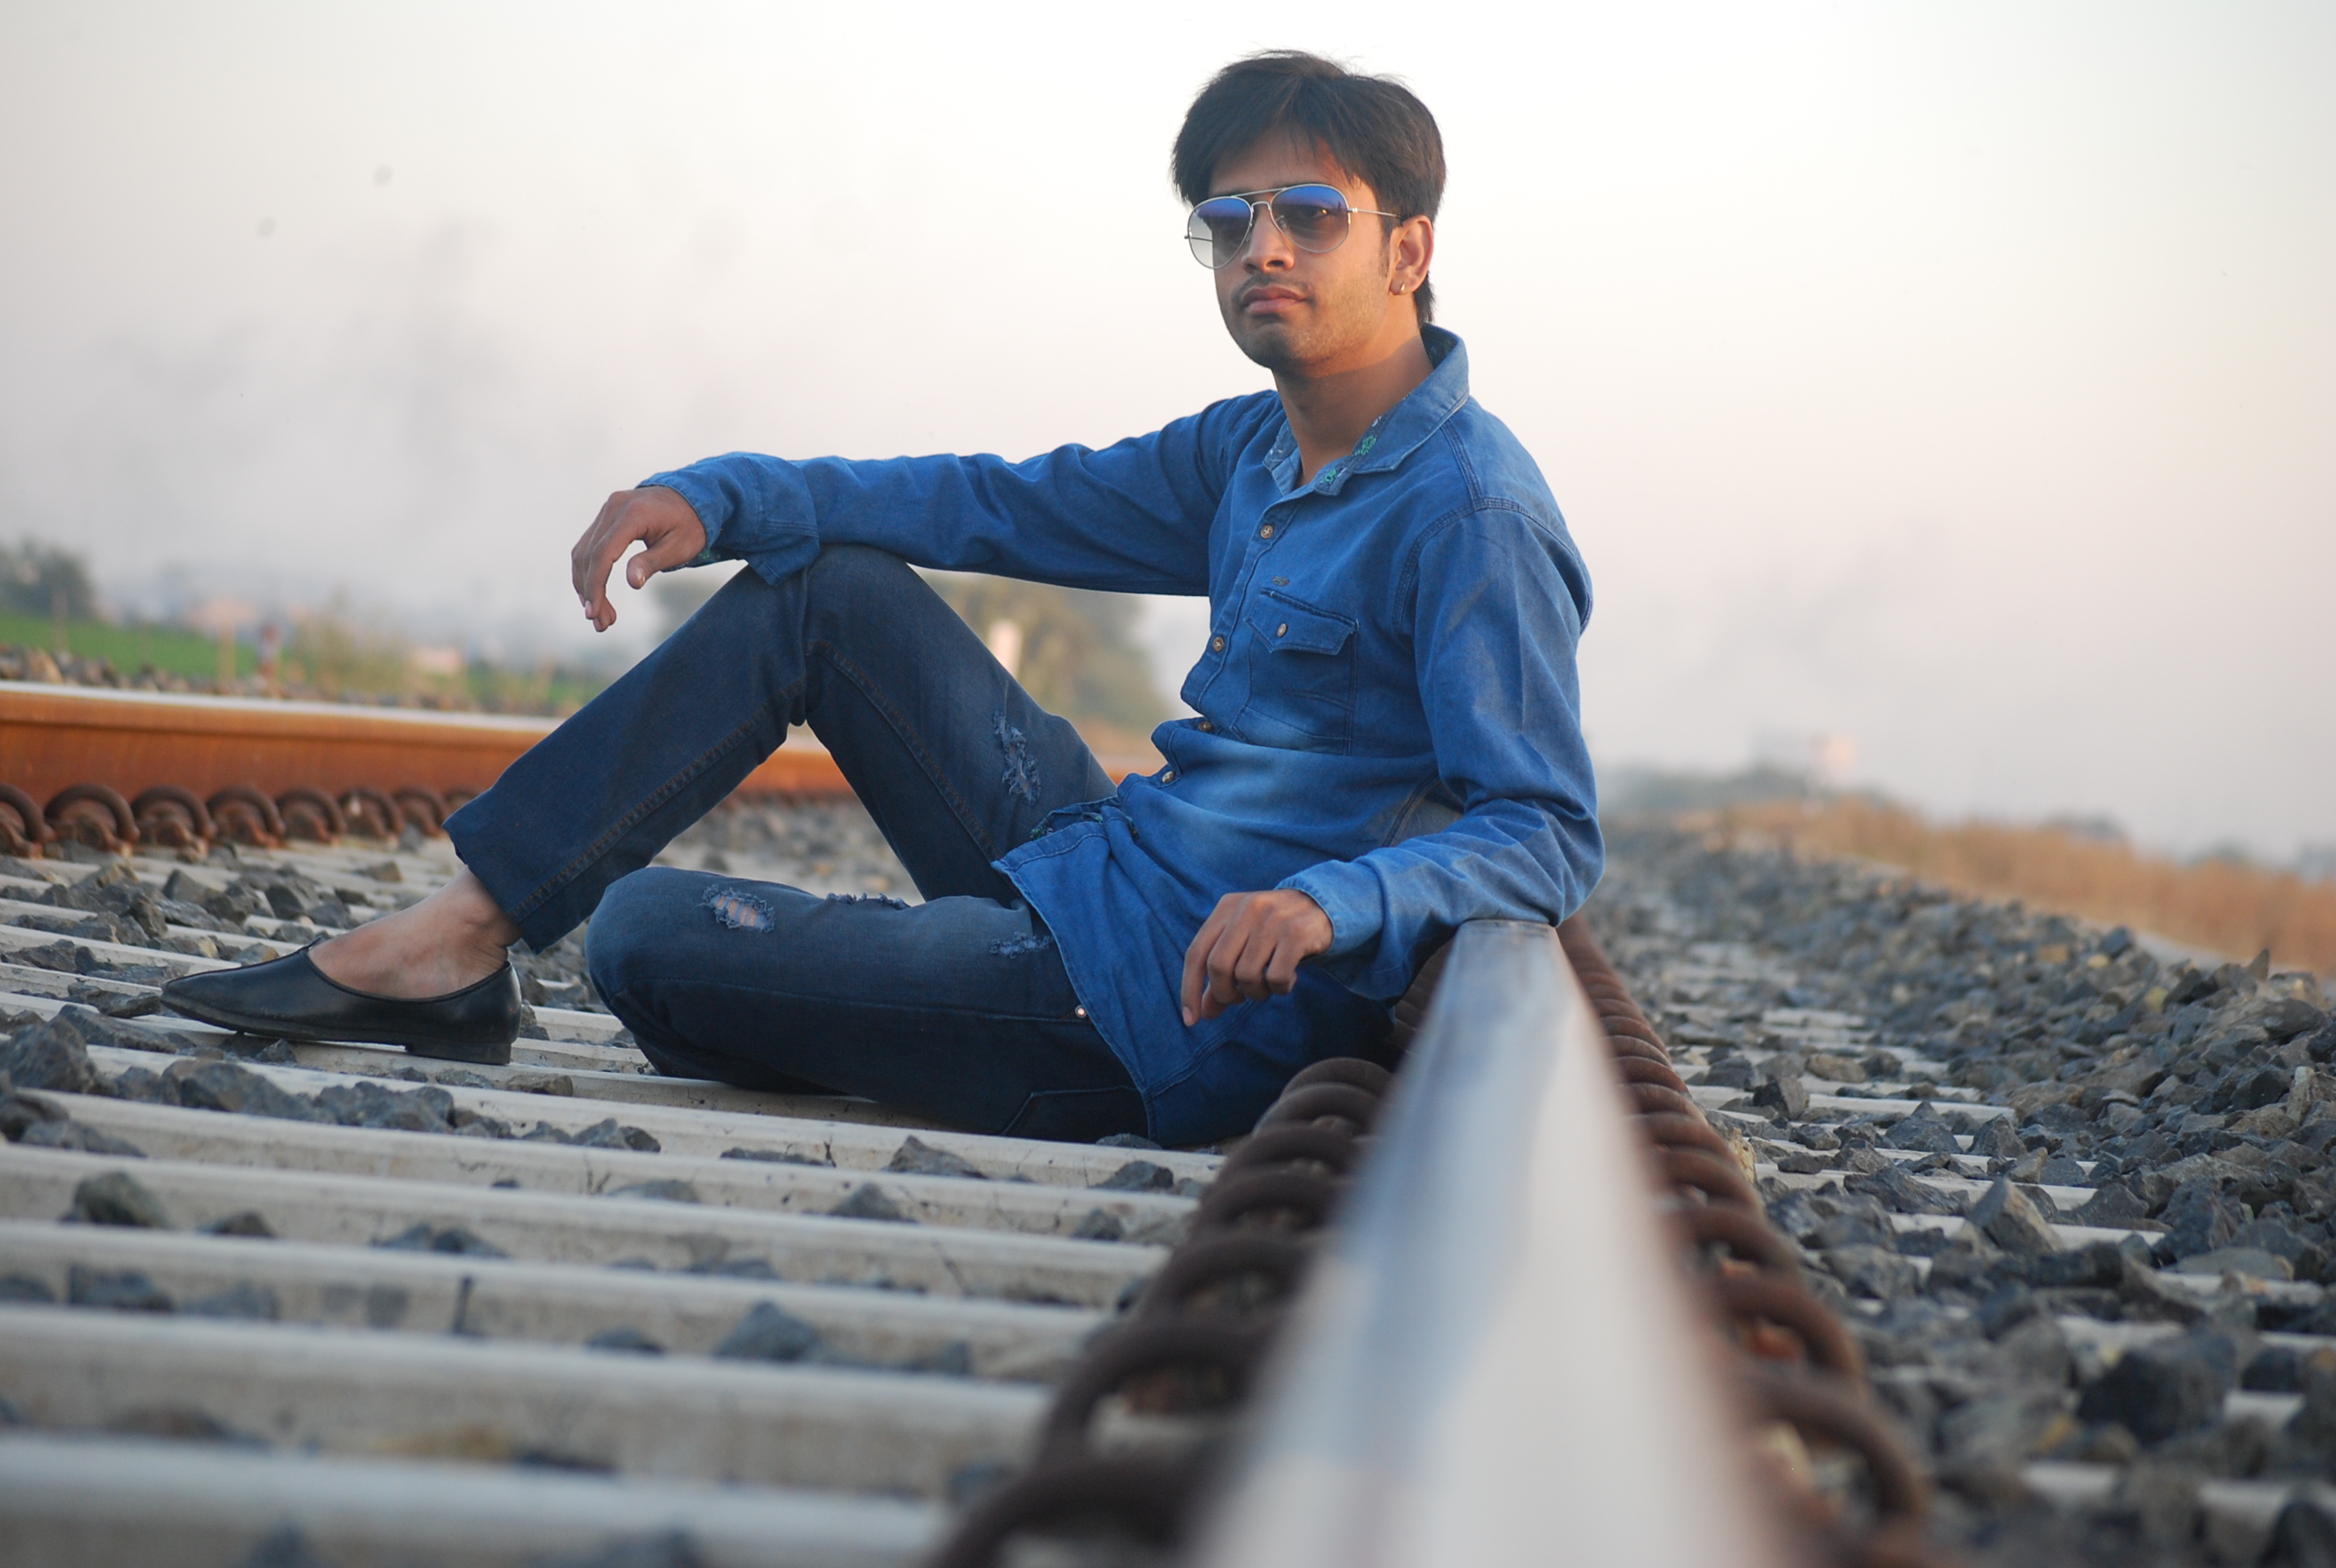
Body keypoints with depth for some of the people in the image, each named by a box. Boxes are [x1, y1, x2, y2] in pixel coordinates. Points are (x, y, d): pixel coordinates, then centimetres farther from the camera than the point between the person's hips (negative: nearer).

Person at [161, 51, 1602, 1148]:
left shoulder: (1470, 513, -17)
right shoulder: (1249, 455, 10)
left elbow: (1553, 835, -21)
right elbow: (997, 503, 13)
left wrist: (1333, 906, -39)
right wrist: (713, 499, 1)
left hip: (1156, 1008, -9)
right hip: (1084, 856, 9)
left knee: (650, 931, -13)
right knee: (822, 587, 6)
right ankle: (459, 937, 3)